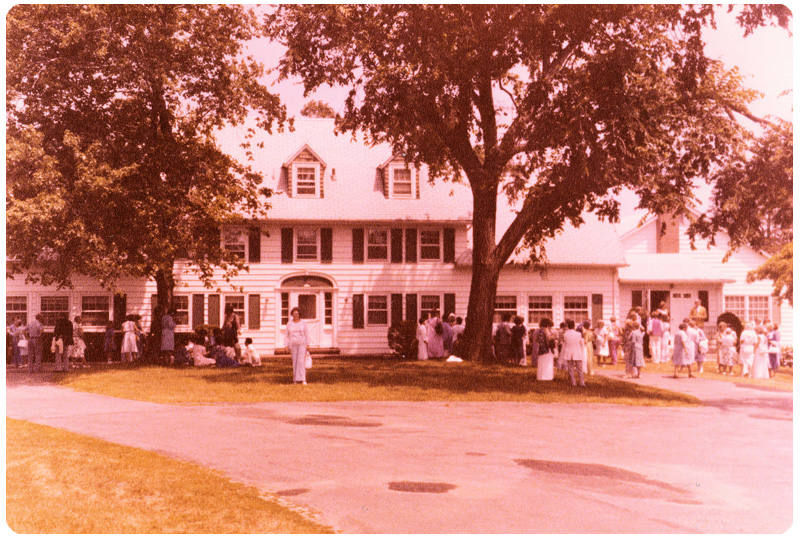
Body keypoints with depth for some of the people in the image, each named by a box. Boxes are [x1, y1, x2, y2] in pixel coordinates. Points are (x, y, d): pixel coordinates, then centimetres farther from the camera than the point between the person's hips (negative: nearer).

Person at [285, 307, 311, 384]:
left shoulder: (303, 323, 2)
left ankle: (303, 379, -15)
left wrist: (308, 344, -1)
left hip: (302, 344, -1)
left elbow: (306, 334, 4)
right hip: (293, 345, 1)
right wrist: (286, 345, -2)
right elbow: (286, 335, 6)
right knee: (294, 361, 2)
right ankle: (296, 379, 11)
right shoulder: (289, 324, 4)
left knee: (301, 361, -11)